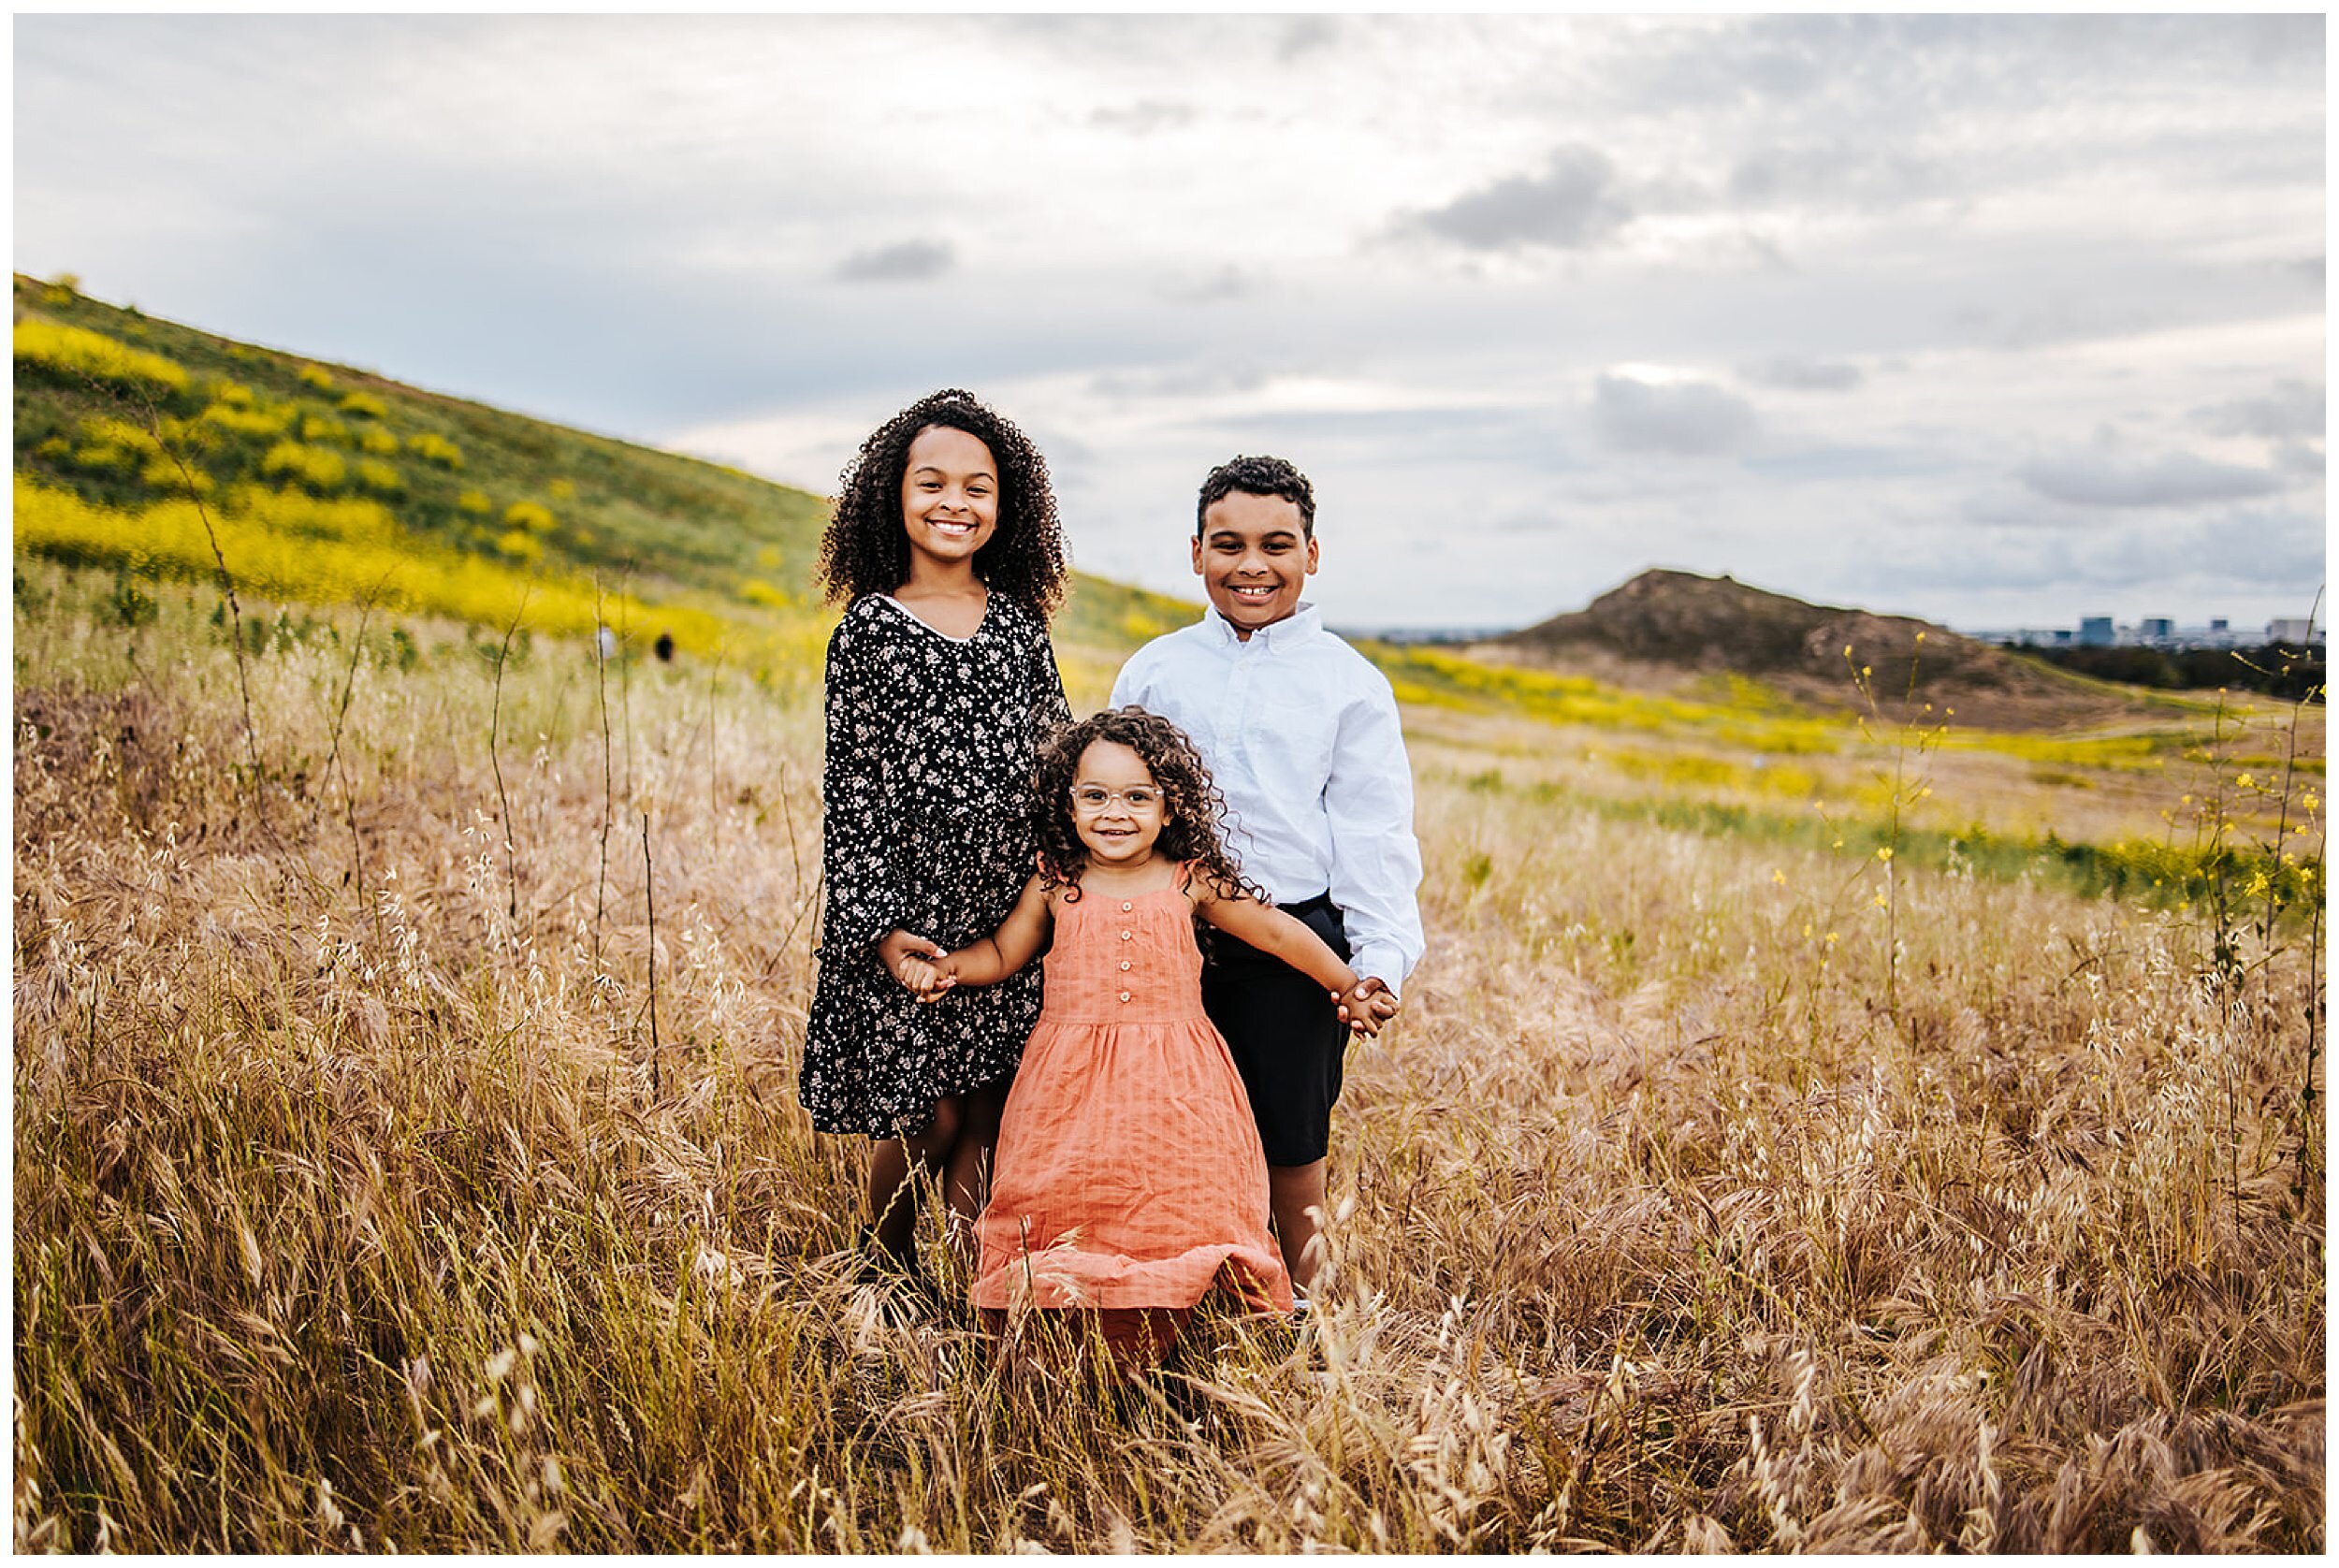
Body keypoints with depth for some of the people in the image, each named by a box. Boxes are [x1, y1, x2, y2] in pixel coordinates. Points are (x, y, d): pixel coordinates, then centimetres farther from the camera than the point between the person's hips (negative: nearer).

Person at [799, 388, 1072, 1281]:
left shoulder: (1020, 622, 9)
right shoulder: (869, 627, -1)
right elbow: (850, 781, -3)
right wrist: (876, 923, -10)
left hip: (1013, 907, 3)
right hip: (911, 905, -3)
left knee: (988, 1116, 6)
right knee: (929, 1117, 4)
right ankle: (886, 1275, 29)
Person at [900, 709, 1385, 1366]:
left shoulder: (1192, 881, 0)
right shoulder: (1054, 883, 1)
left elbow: (1276, 932, 8)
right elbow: (1002, 952, 12)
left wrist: (1348, 986, 10)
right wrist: (945, 967, -6)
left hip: (1173, 1087, 0)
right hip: (1072, 1086, 0)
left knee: (1172, 1216, 0)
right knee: (1066, 1210, -1)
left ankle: (1143, 1360, 14)